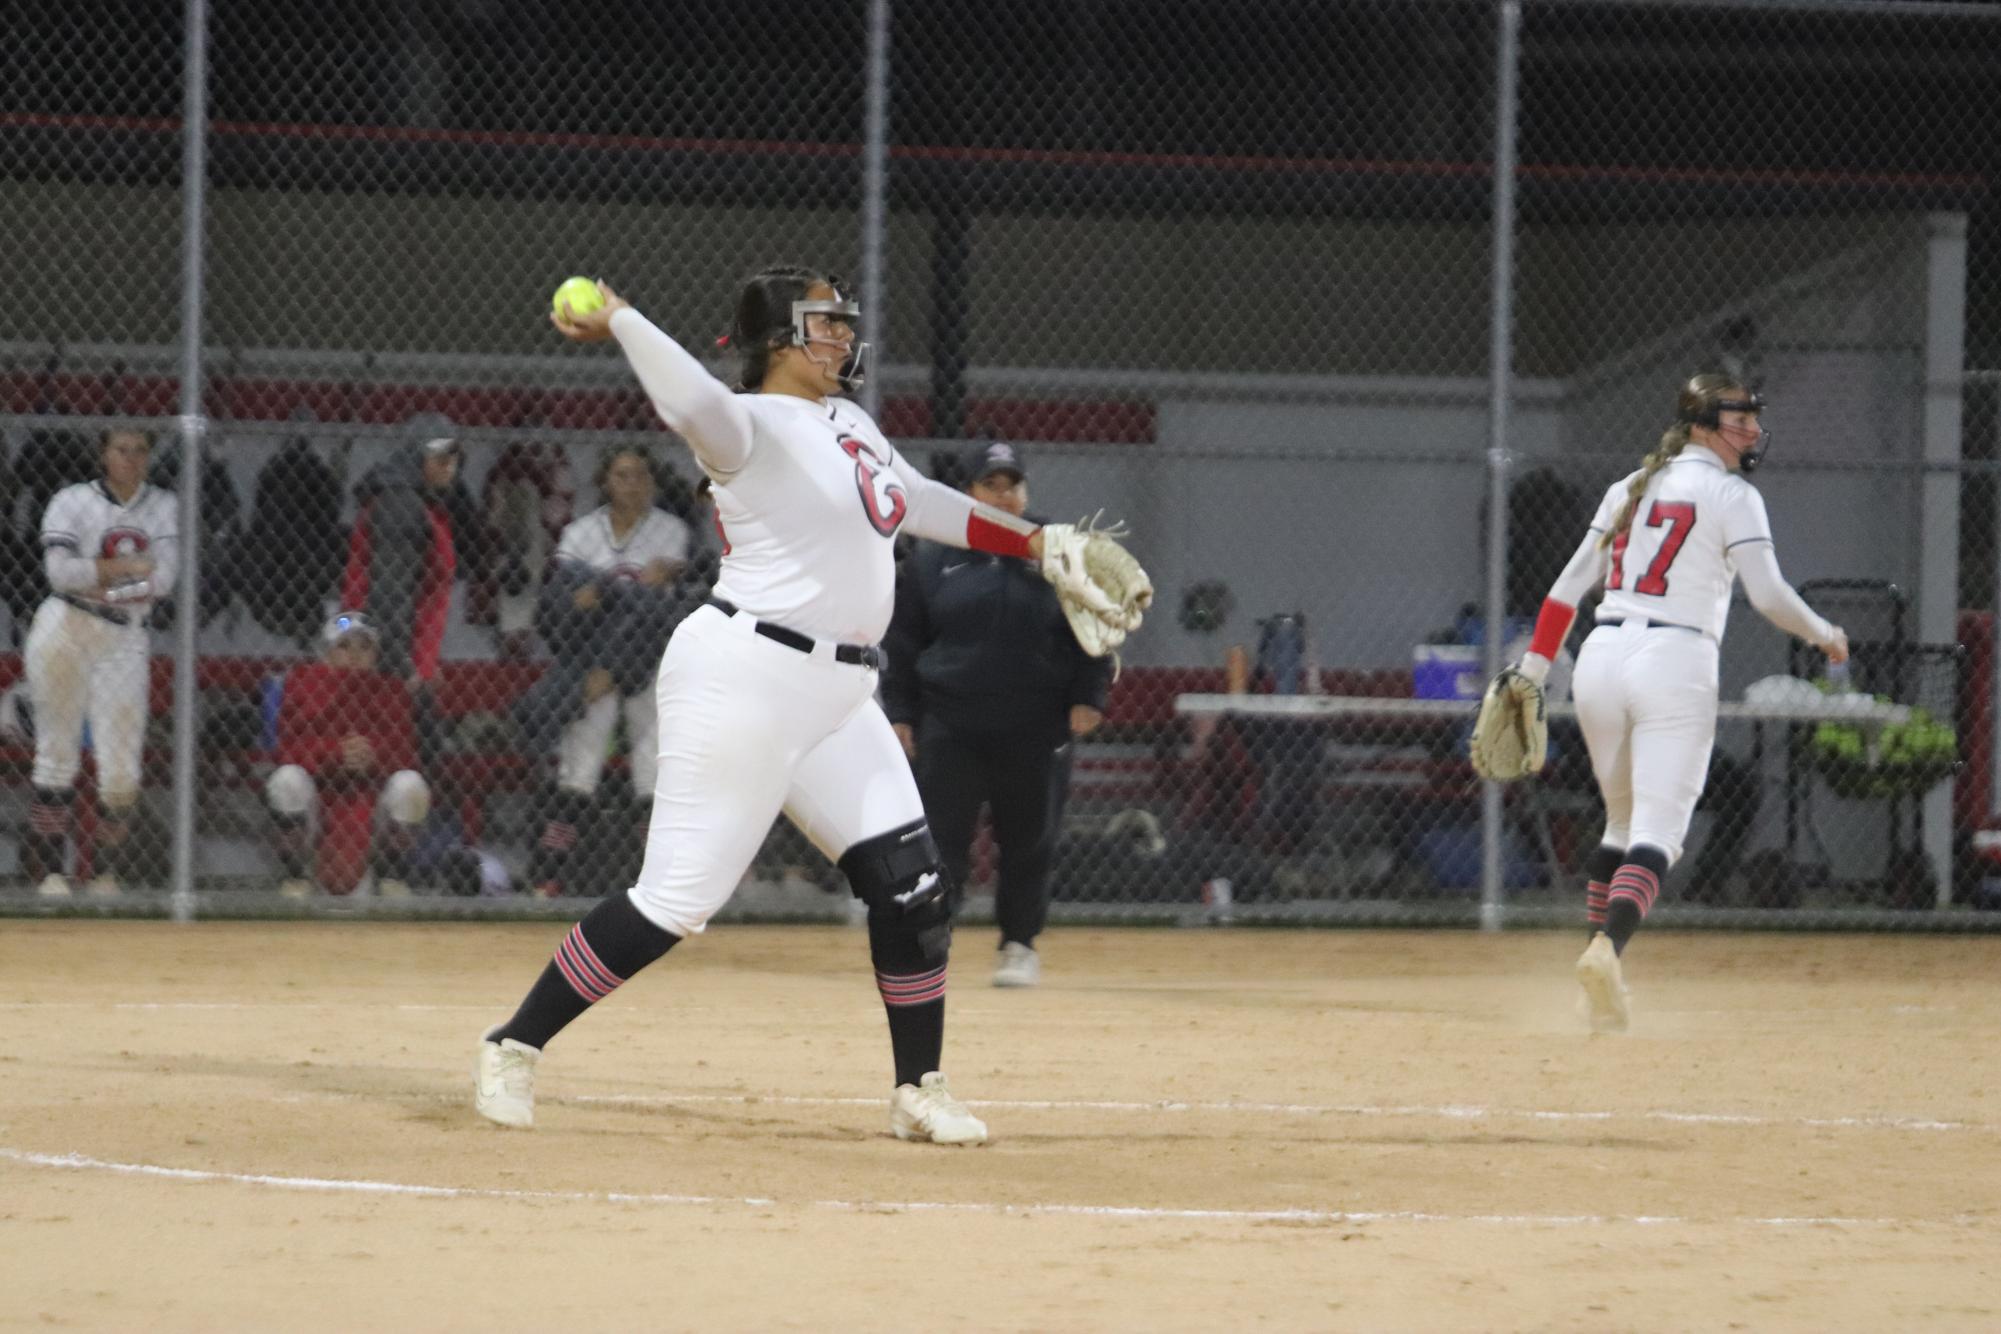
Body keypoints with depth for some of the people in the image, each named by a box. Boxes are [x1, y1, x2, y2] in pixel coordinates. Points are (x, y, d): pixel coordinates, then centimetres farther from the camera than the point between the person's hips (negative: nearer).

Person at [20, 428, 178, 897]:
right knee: (58, 755, -3)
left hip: (124, 641, 3)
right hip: (65, 634, -2)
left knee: (122, 767, -4)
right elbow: (61, 572, -14)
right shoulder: (72, 502, 0)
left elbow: (163, 580, -4)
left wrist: (95, 576, -9)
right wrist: (126, 566, -15)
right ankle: (46, 868, 1)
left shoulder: (163, 507, 8)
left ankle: (108, 873, 6)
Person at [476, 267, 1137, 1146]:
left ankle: (919, 1092, 13)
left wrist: (1035, 541, 33)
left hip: (837, 695, 9)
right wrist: (620, 324, -33)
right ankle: (513, 1048, 1)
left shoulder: (849, 424, 17)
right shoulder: (754, 425, -12)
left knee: (910, 882, 2)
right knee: (677, 899, -10)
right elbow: (695, 405, -35)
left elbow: (919, 503, 31)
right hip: (745, 678, -9)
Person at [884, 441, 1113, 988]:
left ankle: (1020, 945, 19)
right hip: (951, 726, 0)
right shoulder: (934, 557, 6)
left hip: (1036, 730, 0)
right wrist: (899, 712, 2)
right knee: (940, 839, -6)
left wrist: (1088, 697, -4)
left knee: (1028, 842, 6)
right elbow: (903, 641, 8)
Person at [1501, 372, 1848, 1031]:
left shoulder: (1630, 489, 17)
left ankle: (1599, 953, 18)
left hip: (1600, 659, 6)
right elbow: (1769, 595, -8)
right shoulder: (1732, 496, -1)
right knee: (1658, 832, -11)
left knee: (1622, 821, 22)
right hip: (1674, 665, -6)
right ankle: (1607, 948, -34)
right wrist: (1824, 635, 9)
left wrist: (1531, 672, 17)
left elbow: (1568, 586, 16)